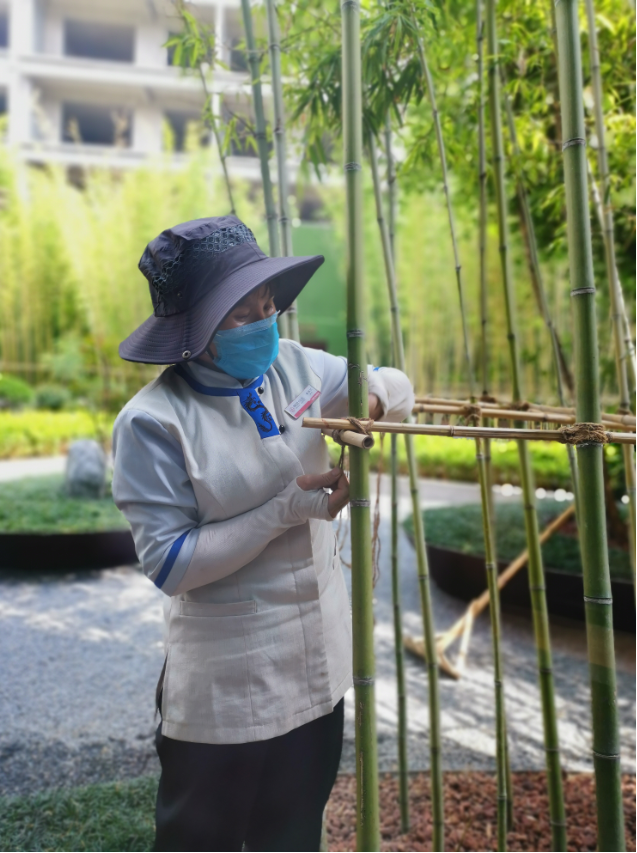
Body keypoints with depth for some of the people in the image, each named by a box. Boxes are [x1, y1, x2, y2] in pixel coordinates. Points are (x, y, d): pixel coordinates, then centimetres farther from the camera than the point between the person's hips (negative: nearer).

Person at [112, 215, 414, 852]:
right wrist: (286, 510, -25)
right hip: (226, 686, -5)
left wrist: (375, 394, -17)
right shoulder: (153, 423, -20)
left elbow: (396, 387, 7)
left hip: (319, 661, 6)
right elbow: (169, 565, -20)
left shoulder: (295, 366, -4)